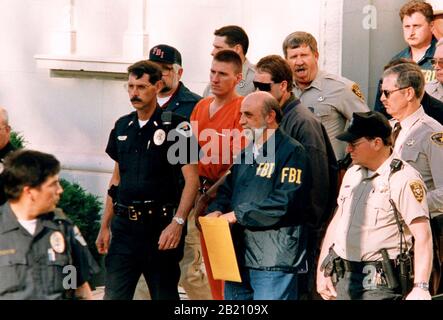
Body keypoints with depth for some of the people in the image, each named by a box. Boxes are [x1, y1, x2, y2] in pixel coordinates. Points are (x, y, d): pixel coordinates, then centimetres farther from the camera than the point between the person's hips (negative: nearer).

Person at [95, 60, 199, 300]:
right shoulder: (122, 127, 12)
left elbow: (191, 179, -10)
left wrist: (177, 223, -21)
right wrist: (105, 226, 15)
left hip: (160, 226, -5)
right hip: (124, 226, 5)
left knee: (164, 295, 5)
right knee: (114, 295, -1)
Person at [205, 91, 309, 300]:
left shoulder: (291, 152, -6)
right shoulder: (245, 154, 21)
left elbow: (284, 203, -17)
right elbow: (227, 190, 22)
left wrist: (238, 215, -16)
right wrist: (217, 211, -1)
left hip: (273, 261, -8)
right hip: (238, 258, 8)